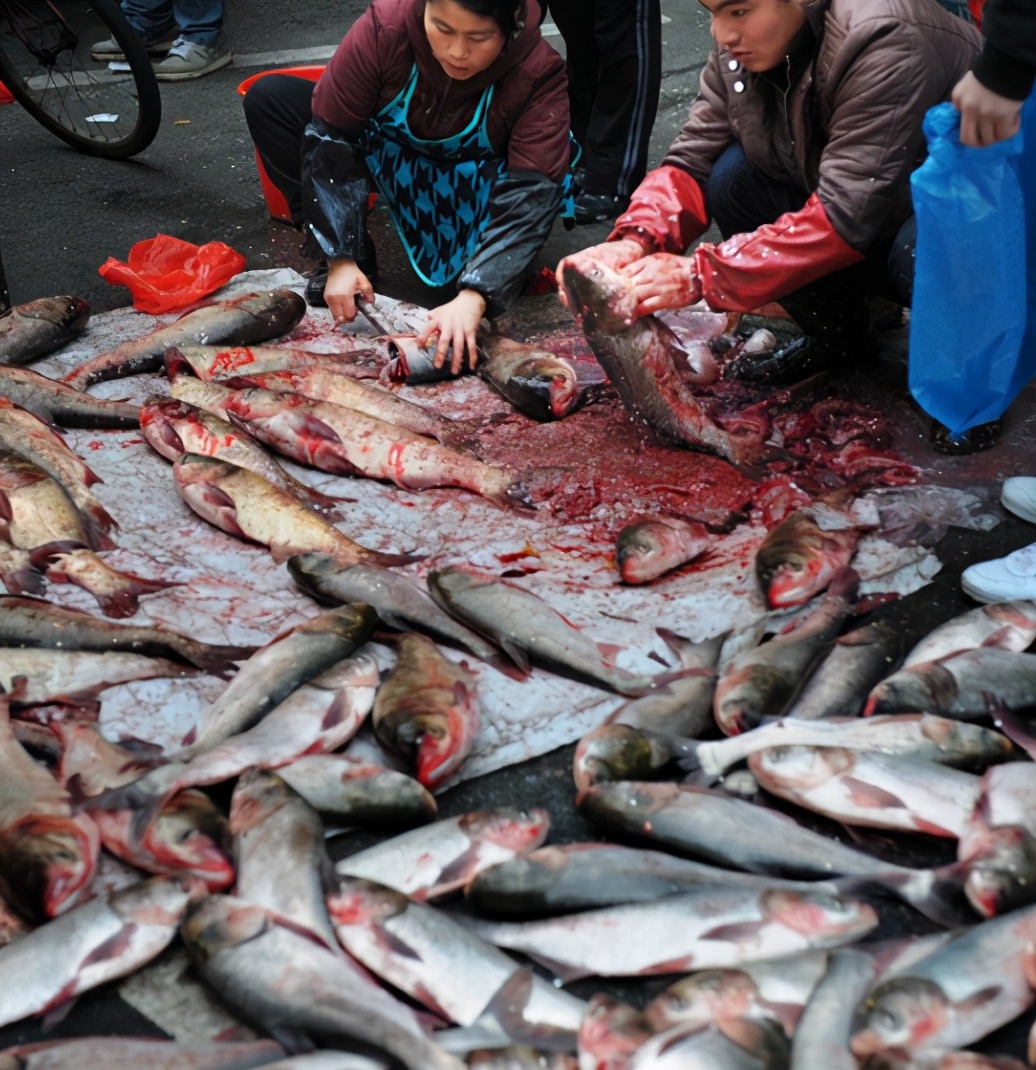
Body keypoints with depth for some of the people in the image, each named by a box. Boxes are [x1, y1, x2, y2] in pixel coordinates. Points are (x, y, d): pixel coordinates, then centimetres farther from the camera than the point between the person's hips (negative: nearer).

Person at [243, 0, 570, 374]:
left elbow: (530, 195, -37)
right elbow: (327, 136, -24)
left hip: (470, 186, -3)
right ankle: (359, 260, -13)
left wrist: (473, 298, -50)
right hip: (386, 157, 3)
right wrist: (341, 259, -30)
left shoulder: (540, 73, -30)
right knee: (268, 98, -18)